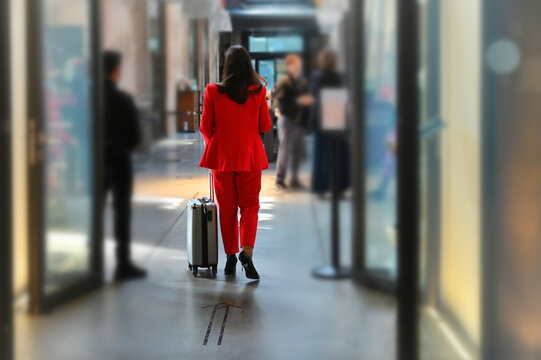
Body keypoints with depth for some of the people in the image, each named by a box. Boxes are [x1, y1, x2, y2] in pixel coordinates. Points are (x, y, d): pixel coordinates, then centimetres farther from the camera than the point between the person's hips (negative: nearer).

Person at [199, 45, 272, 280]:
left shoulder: (213, 92, -9)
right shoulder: (259, 91, -7)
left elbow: (206, 127, -2)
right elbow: (266, 126, -1)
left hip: (221, 155, 0)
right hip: (250, 156, 0)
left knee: (226, 207, 12)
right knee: (249, 206, 7)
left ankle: (230, 256, 15)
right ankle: (246, 250, -13)